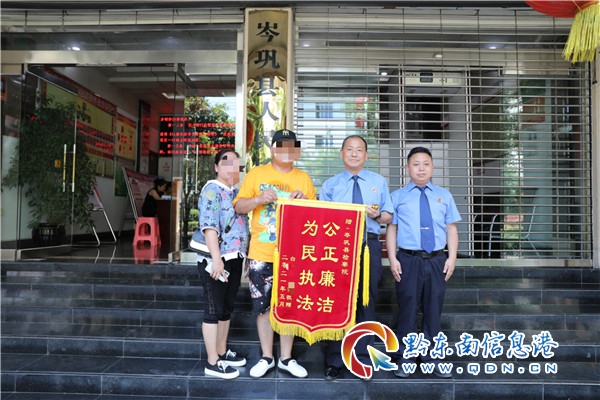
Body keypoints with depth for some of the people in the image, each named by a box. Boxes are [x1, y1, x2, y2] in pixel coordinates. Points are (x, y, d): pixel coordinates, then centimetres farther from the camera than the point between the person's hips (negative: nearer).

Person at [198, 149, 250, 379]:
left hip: (235, 259, 8)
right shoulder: (212, 190, -11)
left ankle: (222, 352, 30)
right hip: (216, 259, -8)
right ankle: (212, 363, 8)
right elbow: (209, 226, -20)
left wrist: (245, 256, 17)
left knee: (226, 308, 16)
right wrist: (216, 258, -26)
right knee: (214, 309, -1)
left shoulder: (237, 191, 14)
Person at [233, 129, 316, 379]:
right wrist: (259, 199, -17)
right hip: (261, 254, -1)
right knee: (263, 305, 7)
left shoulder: (304, 178, 9)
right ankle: (266, 357, 23)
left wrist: (304, 201, -11)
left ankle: (286, 358, 23)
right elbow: (238, 207, 1)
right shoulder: (256, 174, 4)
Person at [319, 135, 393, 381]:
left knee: (366, 302, 6)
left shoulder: (379, 182, 13)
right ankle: (334, 361, 11)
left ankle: (362, 360, 18)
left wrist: (377, 214, -9)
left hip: (369, 246, 1)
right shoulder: (330, 185, 11)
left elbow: (389, 216, 11)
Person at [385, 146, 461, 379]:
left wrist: (452, 258, 0)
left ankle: (431, 358, 22)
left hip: (437, 260, 2)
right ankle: (405, 358, 16)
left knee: (433, 310, 10)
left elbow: (451, 229, 10)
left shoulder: (444, 196, 13)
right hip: (408, 260, -2)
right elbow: (391, 228, 2)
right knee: (407, 310, 4)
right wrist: (392, 259, -7)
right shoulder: (398, 196, 6)